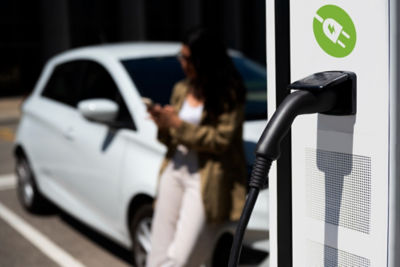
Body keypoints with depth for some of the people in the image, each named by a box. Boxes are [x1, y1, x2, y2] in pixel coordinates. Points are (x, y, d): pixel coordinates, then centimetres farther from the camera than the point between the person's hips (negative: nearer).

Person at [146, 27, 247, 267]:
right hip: (175, 171, 6)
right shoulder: (181, 90, 15)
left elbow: (222, 139, -12)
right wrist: (164, 126, -4)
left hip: (206, 180, -6)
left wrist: (178, 125, -13)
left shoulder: (229, 94, -4)